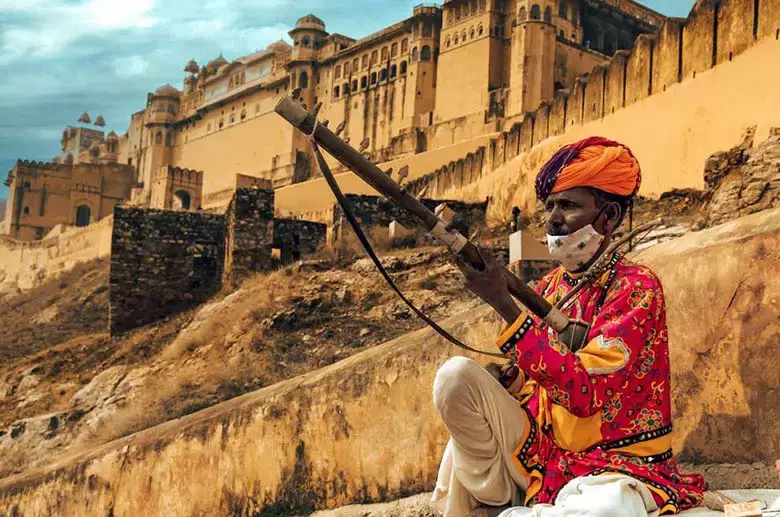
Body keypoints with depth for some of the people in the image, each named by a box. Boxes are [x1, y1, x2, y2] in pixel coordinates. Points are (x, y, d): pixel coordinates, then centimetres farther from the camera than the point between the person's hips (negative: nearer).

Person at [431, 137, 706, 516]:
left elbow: (586, 391, -24)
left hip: (613, 468, -5)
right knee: (457, 374, -15)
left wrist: (504, 304, -27)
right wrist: (505, 379, -12)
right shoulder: (548, 286, 8)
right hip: (540, 453, 5)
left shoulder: (636, 286, -10)